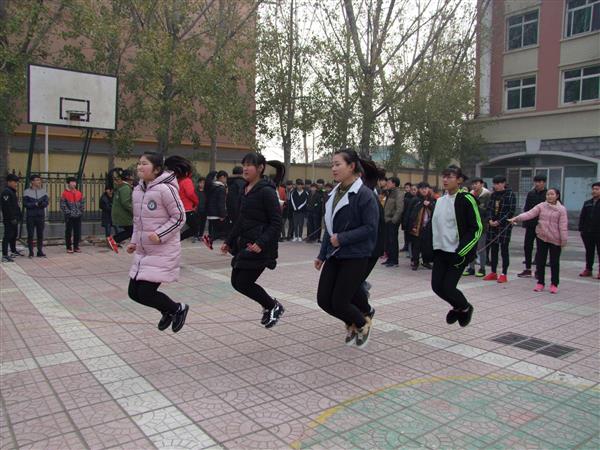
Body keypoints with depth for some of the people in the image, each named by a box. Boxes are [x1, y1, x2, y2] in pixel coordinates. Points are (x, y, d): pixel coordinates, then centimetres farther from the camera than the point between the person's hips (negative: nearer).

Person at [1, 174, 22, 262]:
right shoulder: (6, 192, -14)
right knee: (7, 236, -9)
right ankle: (5, 256, -8)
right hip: (9, 219, -10)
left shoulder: (12, 192, 17)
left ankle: (14, 251, 33)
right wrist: (12, 218, -22)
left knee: (14, 235, 20)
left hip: (14, 219, 10)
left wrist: (19, 216, 16)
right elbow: (7, 207, -21)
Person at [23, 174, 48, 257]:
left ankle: (40, 251, 11)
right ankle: (31, 252, 7)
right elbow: (25, 204, -6)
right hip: (30, 216, -2)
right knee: (30, 235, 0)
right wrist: (35, 204, -17)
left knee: (40, 234, 5)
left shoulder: (43, 191, 8)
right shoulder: (27, 192, 0)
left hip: (41, 216, 2)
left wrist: (41, 203, -18)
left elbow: (46, 203, 2)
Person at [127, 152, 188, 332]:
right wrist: (134, 241, 10)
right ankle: (167, 311, 35)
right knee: (134, 292, 10)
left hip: (164, 252, -8)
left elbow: (179, 217, -14)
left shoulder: (165, 189, -17)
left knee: (146, 293, -9)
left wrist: (160, 235, -21)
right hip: (142, 252, 8)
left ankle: (178, 309, 19)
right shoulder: (137, 191, 7)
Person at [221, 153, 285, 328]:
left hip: (260, 247, -9)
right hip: (244, 244, 9)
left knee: (243, 283, -5)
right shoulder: (245, 190, 10)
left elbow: (276, 223, -16)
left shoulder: (266, 191, -14)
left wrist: (261, 243, -27)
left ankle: (274, 307, 18)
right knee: (236, 282, 11)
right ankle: (269, 306, 30)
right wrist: (229, 241, 17)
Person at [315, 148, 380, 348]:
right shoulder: (335, 193, 9)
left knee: (339, 302, -3)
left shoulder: (364, 194, -13)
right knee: (323, 300, 6)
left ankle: (362, 323, 30)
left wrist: (342, 239, -21)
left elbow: (370, 227, -17)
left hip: (355, 257, -7)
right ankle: (351, 323, 35)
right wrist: (322, 255, 15)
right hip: (334, 255, 7)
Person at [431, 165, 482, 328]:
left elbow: (477, 228, -12)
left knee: (448, 287, -8)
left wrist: (461, 252, -17)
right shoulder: (440, 200, 10)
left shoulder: (466, 199, -11)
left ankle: (465, 308, 25)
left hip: (458, 253, -6)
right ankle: (457, 307, 33)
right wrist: (435, 247, 12)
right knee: (437, 286, 4)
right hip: (441, 251, 7)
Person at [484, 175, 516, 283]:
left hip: (504, 226, -5)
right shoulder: (493, 195, 10)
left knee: (504, 250, 0)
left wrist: (499, 221, -15)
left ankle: (504, 274, 6)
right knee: (493, 249, 10)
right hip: (492, 226, 6)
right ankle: (493, 273, 19)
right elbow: (489, 208, 9)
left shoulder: (510, 195, -6)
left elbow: (511, 211, -11)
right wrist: (490, 220, -8)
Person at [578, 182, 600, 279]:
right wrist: (581, 229, 4)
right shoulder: (587, 203, 11)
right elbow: (582, 217, 12)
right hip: (588, 233, 5)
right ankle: (588, 269, 21)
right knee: (589, 252, 12)